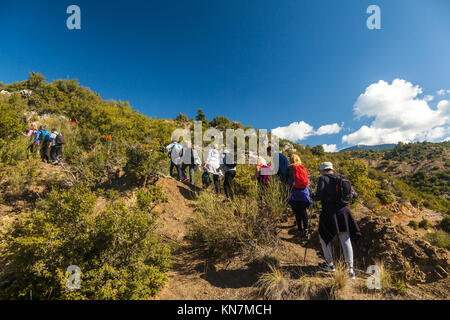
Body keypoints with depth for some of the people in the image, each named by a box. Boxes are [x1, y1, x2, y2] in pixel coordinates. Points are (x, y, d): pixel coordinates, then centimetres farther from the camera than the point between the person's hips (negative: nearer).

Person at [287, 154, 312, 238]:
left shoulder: (290, 168, -2)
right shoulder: (304, 168, 8)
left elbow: (288, 181, -3)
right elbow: (307, 181, 10)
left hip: (295, 193, -3)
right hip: (304, 193, 3)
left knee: (297, 213, 7)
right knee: (304, 212, 11)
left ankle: (300, 230, 12)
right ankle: (305, 230, 4)